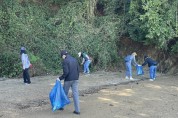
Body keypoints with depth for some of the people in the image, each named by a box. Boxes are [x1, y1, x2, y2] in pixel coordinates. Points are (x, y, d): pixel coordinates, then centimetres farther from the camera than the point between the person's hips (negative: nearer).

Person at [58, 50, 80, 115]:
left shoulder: (65, 61, -12)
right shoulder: (74, 59, 8)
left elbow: (66, 72, -19)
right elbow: (78, 70, 10)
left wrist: (60, 78, -10)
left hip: (68, 80, -5)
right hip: (75, 79, 5)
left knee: (65, 93, 13)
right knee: (75, 94, 4)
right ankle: (77, 110, 2)